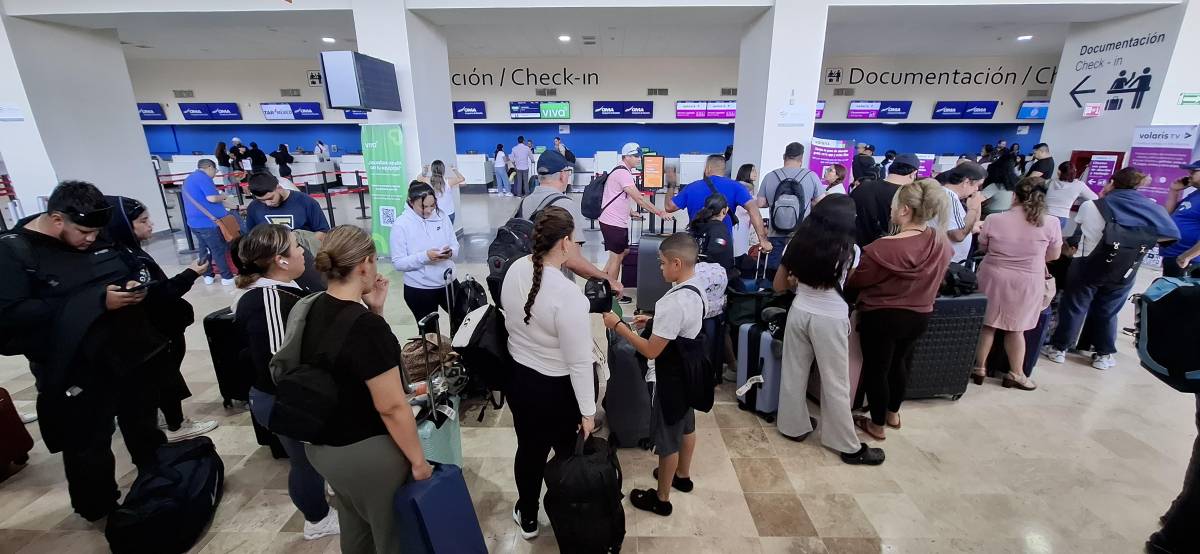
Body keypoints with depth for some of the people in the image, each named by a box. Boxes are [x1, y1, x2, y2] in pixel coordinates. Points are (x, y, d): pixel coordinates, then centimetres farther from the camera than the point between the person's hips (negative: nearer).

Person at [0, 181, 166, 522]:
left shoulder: (102, 239, 2)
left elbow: (133, 270, 17)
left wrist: (136, 286, -7)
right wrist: (96, 302, -27)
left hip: (131, 354, 5)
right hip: (79, 372, -5)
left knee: (144, 425, 22)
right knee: (89, 445, 8)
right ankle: (99, 509, 30)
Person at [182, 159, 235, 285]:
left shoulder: (188, 179, 19)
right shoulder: (203, 177, -12)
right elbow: (212, 198, -22)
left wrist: (221, 203, 24)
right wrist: (223, 196, -2)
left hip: (194, 222, 9)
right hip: (208, 221, -9)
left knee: (204, 249, 15)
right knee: (219, 250, -3)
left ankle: (208, 276, 19)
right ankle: (227, 277, 2)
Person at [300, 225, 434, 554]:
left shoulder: (314, 310, -2)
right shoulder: (366, 325, -28)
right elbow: (391, 407, -26)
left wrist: (374, 310, -3)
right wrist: (418, 460, -14)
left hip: (322, 446, 8)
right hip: (365, 452, -8)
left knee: (354, 524, 30)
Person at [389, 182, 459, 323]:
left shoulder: (442, 216, -3)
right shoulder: (401, 224, -12)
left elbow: (455, 246, 4)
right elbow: (398, 263, -14)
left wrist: (450, 252, -19)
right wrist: (425, 256, -27)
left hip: (447, 282, 4)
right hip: (419, 290, -3)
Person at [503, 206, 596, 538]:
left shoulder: (515, 270, -10)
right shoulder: (569, 295, -31)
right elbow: (579, 361, -24)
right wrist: (588, 411, -13)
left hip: (518, 378, 6)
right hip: (557, 388, -6)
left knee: (529, 450, 25)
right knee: (568, 454, 20)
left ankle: (527, 518, 47)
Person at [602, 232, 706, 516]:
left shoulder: (674, 302, -33)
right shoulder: (697, 288, -5)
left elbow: (651, 351, -27)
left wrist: (618, 326, -20)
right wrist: (653, 321, 6)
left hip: (668, 380, -9)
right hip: (688, 372, 9)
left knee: (667, 440, 10)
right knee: (686, 426, 27)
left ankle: (661, 499, 31)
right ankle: (682, 476, 50)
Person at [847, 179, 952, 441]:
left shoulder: (883, 248, -28)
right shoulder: (941, 242, -8)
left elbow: (856, 281, -14)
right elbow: (932, 278, 10)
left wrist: (849, 274, 8)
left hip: (882, 317, -6)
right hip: (919, 316, 7)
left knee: (876, 368, 13)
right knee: (900, 362, 27)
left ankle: (877, 425, 28)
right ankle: (893, 413, 45)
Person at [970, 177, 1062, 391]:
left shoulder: (994, 219, -9)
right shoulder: (1050, 223, -9)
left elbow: (982, 248, 6)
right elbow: (1054, 256, 4)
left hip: (993, 277, 0)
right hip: (1027, 282, 0)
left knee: (987, 324, 12)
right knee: (1015, 328, 13)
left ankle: (979, 369, 20)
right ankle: (1016, 374, 23)